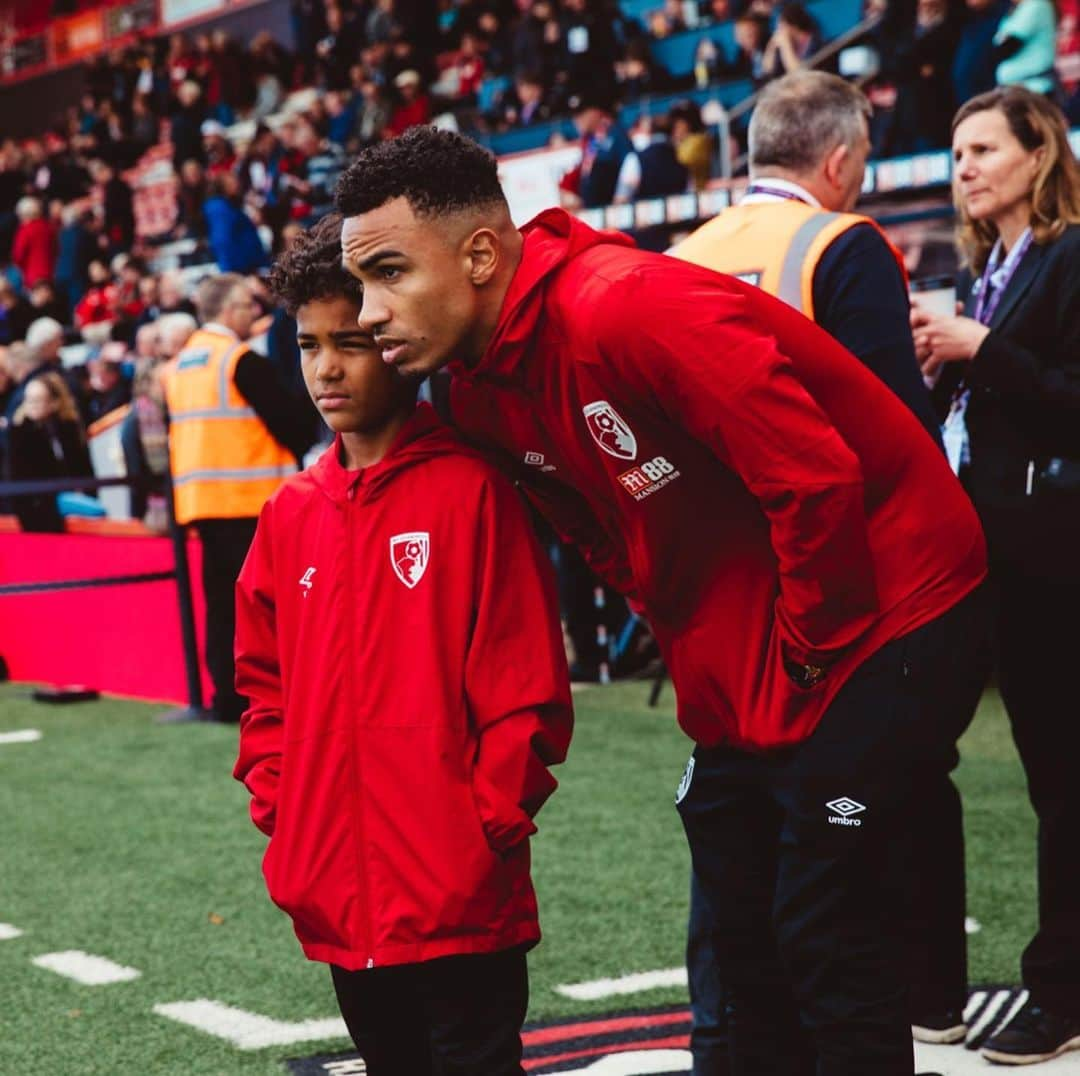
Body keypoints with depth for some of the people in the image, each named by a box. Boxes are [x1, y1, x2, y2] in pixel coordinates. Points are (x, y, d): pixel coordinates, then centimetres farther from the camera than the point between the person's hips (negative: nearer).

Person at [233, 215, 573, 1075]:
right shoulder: (293, 511, 9)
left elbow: (526, 684, -10)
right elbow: (266, 679, 17)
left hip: (457, 899, -6)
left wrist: (489, 825, -12)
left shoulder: (470, 489, -8)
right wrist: (277, 803, 6)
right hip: (339, 899, 6)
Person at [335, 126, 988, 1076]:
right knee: (743, 930, 13)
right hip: (738, 664, 9)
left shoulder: (630, 310, -29)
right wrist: (694, 651, 7)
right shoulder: (481, 389, 0)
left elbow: (816, 479, -29)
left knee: (827, 935, -7)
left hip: (878, 600, -9)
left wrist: (809, 648, -16)